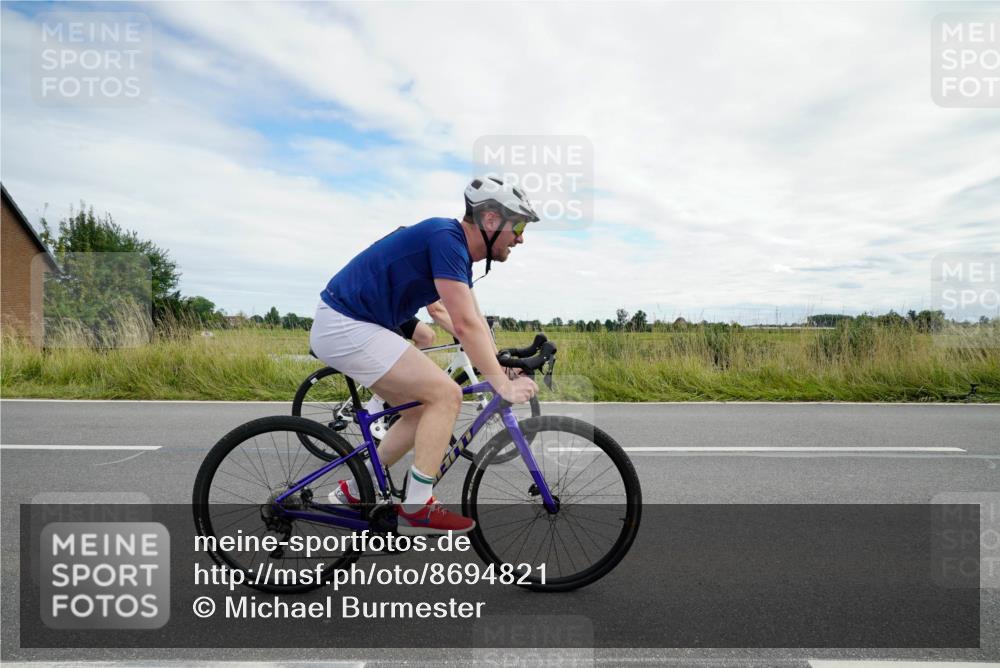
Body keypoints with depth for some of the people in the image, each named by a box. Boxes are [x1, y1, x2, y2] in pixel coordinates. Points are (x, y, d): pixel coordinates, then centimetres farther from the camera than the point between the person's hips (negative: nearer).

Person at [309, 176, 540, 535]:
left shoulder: (457, 249, 11)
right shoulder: (446, 237, -19)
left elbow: (474, 322, 13)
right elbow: (465, 325, -24)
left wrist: (506, 369, 9)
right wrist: (503, 385, -18)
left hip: (345, 325, 10)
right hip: (346, 327, -10)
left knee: (424, 407, 13)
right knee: (446, 394, -11)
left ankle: (357, 490, 24)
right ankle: (416, 509, -1)